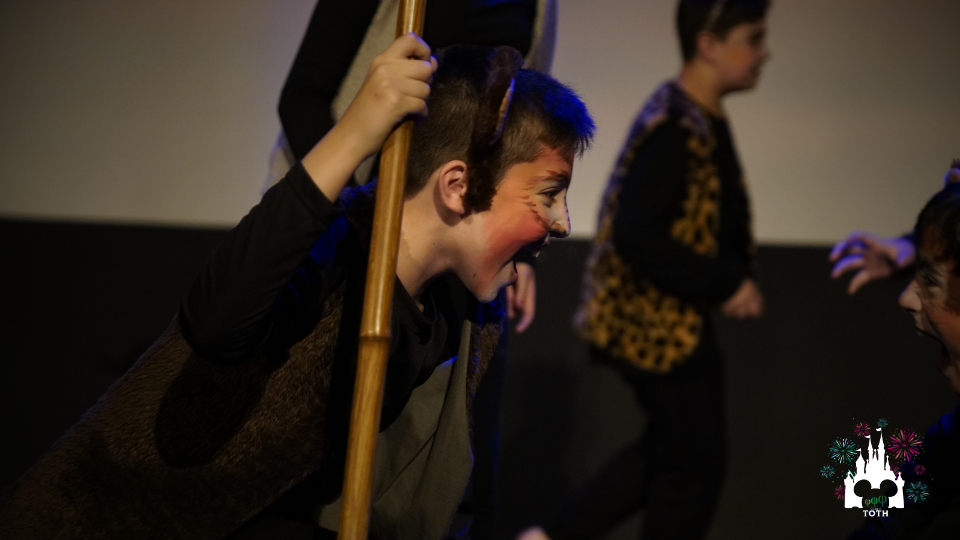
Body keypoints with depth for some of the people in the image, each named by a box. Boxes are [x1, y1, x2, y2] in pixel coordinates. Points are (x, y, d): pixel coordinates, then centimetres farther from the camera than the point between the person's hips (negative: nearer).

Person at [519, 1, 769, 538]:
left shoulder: (706, 119, 8)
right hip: (661, 321, -10)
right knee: (696, 462, 5)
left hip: (675, 318, 10)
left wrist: (735, 280, 2)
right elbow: (638, 236, -28)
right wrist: (725, 285, -21)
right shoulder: (674, 126, -23)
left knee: (669, 448, 22)